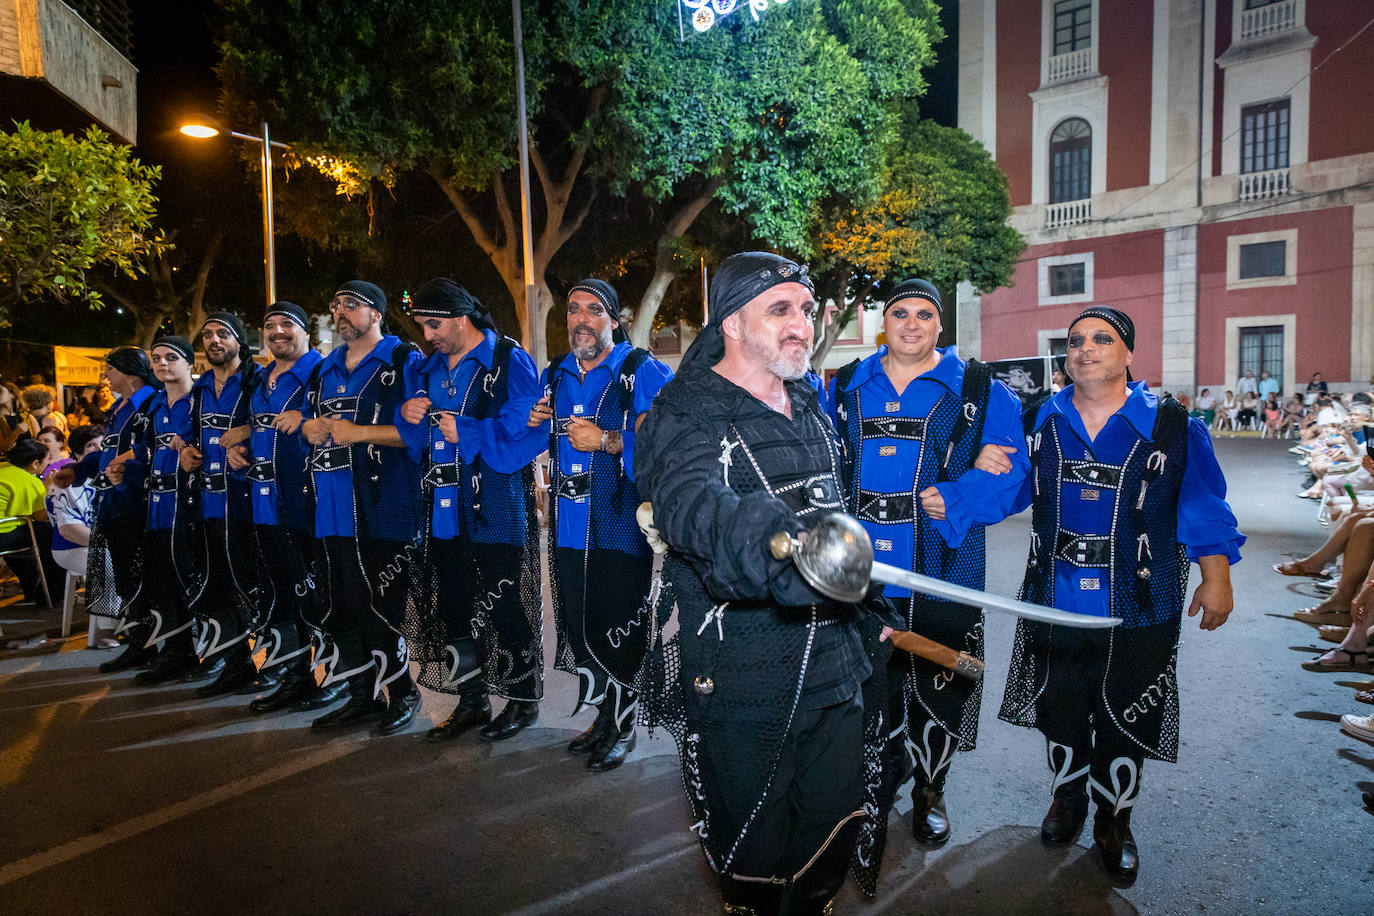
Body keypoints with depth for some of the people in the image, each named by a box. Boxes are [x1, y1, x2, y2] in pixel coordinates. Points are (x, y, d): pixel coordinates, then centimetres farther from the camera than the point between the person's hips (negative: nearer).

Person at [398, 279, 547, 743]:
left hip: (497, 511, -7)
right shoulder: (428, 370, 15)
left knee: (506, 606, 2)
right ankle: (471, 700, 29)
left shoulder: (511, 362, -8)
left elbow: (525, 432, -19)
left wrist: (466, 432, -18)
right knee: (454, 608, 14)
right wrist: (408, 416, -1)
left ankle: (523, 698, 20)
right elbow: (414, 442, 20)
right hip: (445, 513, 7)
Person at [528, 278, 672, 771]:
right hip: (569, 525, 6)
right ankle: (605, 714, 32)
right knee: (577, 624, 13)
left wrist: (607, 440, -20)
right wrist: (534, 423, 7)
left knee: (619, 627, 1)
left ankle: (623, 722, 21)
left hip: (621, 523, -6)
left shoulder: (643, 372, -6)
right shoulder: (555, 375, 15)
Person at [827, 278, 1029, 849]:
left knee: (939, 686, 9)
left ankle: (930, 790, 32)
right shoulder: (848, 386, 9)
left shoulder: (978, 389, 0)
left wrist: (953, 502, -19)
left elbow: (1010, 468, -5)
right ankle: (886, 760, 41)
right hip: (861, 567, 3)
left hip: (941, 567, -2)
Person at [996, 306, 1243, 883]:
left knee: (1123, 722, 11)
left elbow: (1204, 510, 1)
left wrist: (1216, 577, -2)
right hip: (1054, 603, 2)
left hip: (1137, 610, -2)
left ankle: (1114, 823, 35)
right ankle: (1068, 797, 43)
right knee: (1059, 710, 17)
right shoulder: (1041, 423, 1)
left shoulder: (1173, 428, -4)